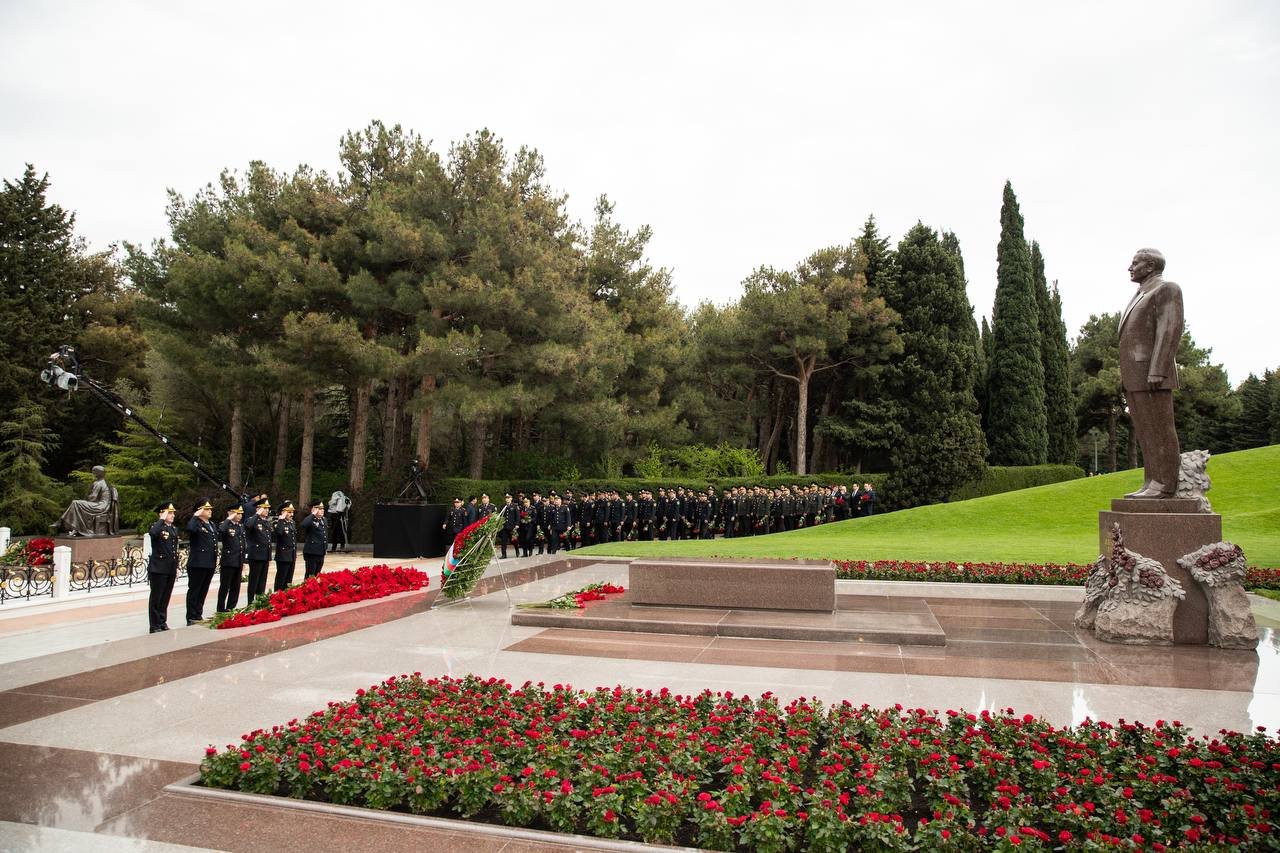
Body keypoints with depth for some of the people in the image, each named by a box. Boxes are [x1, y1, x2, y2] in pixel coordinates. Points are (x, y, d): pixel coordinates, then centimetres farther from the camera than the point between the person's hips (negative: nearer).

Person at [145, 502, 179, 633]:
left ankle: (162, 622, 23)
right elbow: (152, 533, -36)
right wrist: (162, 520, -24)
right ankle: (154, 625, 8)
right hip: (158, 569, -7)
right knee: (156, 598, 2)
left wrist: (176, 567, 17)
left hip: (170, 570, 7)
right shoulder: (156, 527, -8)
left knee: (165, 598, 14)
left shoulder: (174, 529, 14)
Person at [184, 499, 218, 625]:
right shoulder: (196, 523, -8)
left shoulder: (212, 525, 18)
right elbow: (190, 529, -34)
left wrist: (215, 563, 20)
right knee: (194, 590, -1)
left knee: (203, 591, 14)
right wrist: (196, 516, -21)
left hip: (210, 564, 8)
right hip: (197, 564, -8)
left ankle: (199, 615, 22)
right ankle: (191, 618, 4)